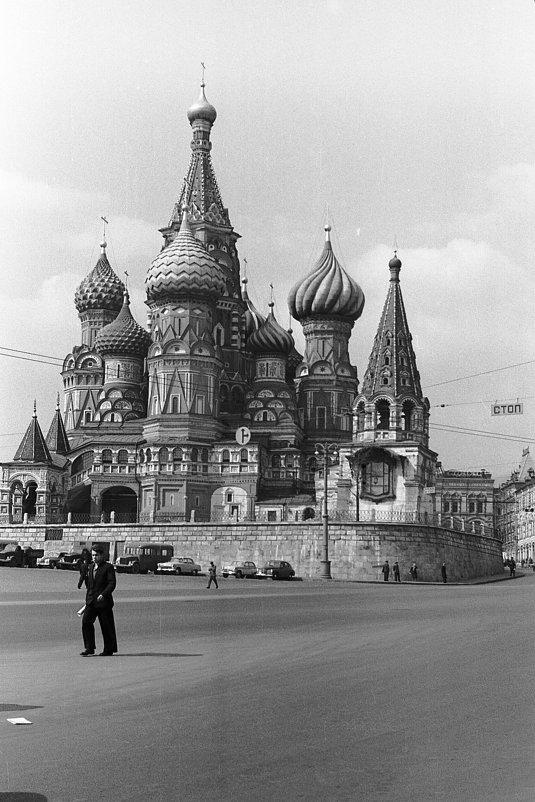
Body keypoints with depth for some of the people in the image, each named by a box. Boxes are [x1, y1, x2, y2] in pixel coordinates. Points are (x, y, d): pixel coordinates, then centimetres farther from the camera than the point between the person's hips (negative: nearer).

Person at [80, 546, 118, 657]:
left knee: (106, 626, 1)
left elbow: (112, 583, -13)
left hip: (103, 602, -6)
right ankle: (89, 648, -1)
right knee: (86, 622, -8)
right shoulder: (90, 567, 15)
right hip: (91, 601, 6)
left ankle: (109, 649, 12)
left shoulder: (108, 567, -5)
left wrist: (103, 594, -23)